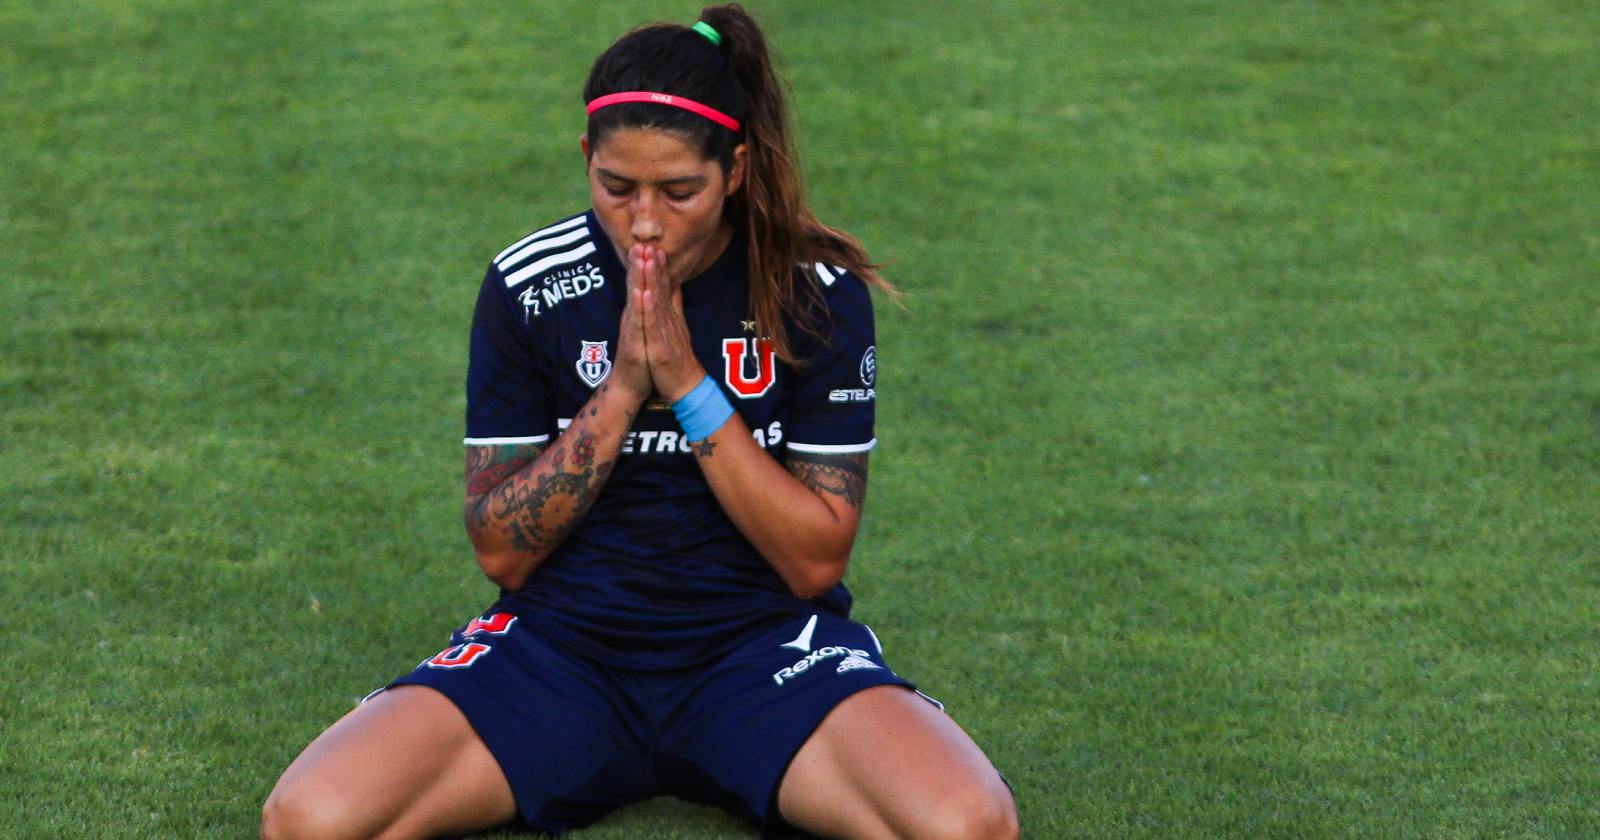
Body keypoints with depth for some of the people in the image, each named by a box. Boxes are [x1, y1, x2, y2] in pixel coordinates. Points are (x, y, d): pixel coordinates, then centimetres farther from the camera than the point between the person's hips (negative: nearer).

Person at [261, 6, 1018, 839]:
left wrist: (690, 388, -17)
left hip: (762, 642, -1)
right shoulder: (528, 287, -4)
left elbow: (817, 561, -7)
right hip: (562, 641, 1)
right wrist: (620, 391, -16)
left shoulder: (817, 294, -6)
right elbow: (500, 551, -3)